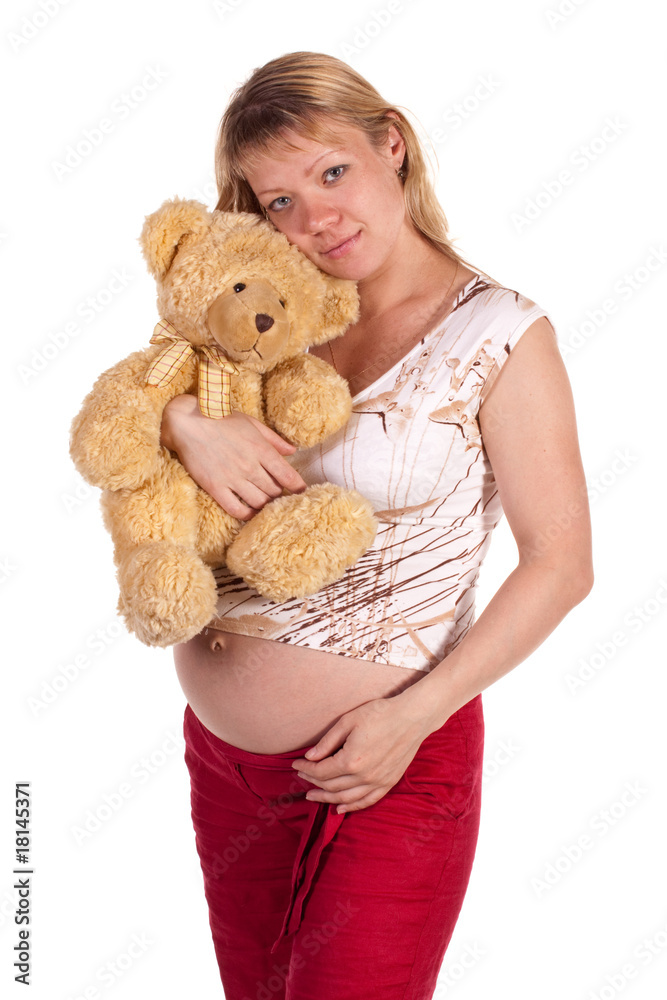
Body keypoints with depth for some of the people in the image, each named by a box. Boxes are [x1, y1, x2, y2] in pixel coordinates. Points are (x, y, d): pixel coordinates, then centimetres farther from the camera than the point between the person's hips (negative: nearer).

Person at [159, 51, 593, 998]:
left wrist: (413, 715, -18)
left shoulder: (499, 335, -11)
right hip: (221, 748, 6)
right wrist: (184, 419, -17)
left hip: (386, 768, -6)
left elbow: (560, 564, -12)